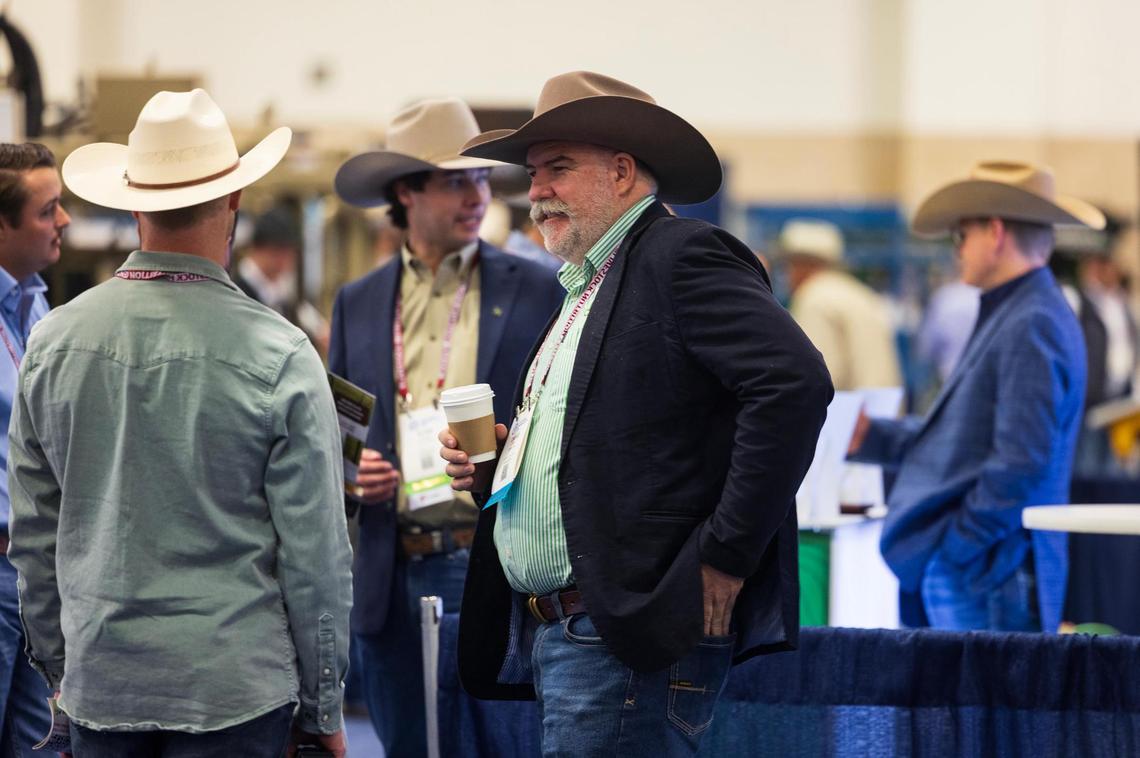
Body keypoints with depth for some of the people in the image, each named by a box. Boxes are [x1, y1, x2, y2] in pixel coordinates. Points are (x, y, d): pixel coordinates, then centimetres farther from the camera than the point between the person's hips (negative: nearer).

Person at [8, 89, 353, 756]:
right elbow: (315, 551, -6)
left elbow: (32, 533, 9)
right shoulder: (279, 357, -10)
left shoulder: (52, 344, 1)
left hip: (97, 683, 4)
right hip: (238, 688, -4)